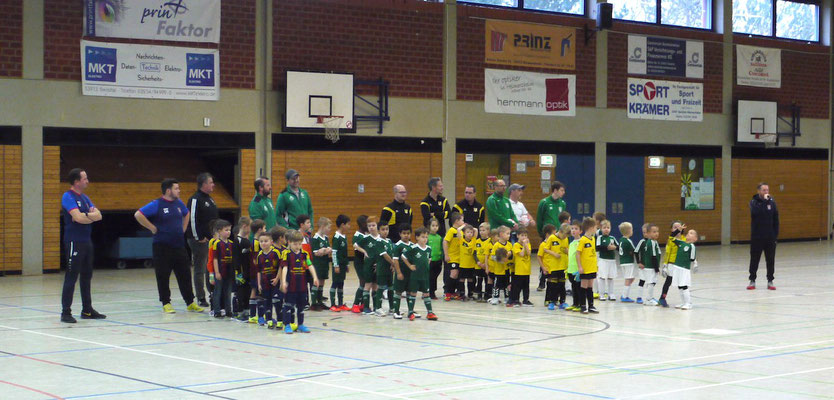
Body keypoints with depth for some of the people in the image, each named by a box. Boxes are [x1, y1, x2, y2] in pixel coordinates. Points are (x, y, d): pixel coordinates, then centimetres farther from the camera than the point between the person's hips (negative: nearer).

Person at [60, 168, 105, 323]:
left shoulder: (85, 198, 16)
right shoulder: (68, 197, -10)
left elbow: (98, 215, 7)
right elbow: (78, 217, -21)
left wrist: (86, 216, -13)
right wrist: (92, 216, -3)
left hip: (86, 241, 9)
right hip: (74, 242, -9)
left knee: (86, 276, 13)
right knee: (71, 277, -8)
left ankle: (87, 310, 20)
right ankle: (66, 312, -6)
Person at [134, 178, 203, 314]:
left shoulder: (178, 203, 9)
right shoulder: (157, 205, -10)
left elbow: (186, 214, 30)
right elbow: (138, 215, -18)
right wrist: (153, 228, -14)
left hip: (179, 245, 6)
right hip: (162, 246, -6)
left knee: (185, 275, 7)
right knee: (163, 276, 1)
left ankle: (190, 302, 14)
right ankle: (166, 304, 10)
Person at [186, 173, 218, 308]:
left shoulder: (209, 199, 15)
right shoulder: (195, 199, -14)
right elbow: (192, 220, -19)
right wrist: (198, 238, -17)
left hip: (211, 239, 9)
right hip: (200, 241, -9)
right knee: (199, 270, -1)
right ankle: (201, 298, 4)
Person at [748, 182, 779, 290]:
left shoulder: (772, 203, 5)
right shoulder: (754, 202, -3)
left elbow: (776, 220, 8)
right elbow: (755, 212, -26)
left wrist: (776, 235, 3)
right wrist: (764, 201, -24)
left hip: (770, 237, 2)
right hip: (756, 237, -2)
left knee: (770, 260, 5)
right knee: (754, 259, 3)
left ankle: (770, 281, 13)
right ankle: (752, 281, 13)